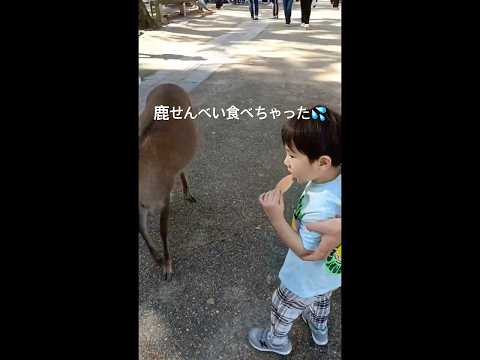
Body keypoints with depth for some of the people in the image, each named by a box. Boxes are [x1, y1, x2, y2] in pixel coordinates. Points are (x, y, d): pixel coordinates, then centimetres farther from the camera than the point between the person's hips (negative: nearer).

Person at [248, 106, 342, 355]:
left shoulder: (320, 207, -45)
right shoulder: (335, 175, -22)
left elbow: (304, 251, -30)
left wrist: (275, 217, -40)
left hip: (307, 280, -7)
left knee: (282, 310, 24)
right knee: (321, 300, 37)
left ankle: (277, 341, 55)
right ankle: (319, 330, 67)